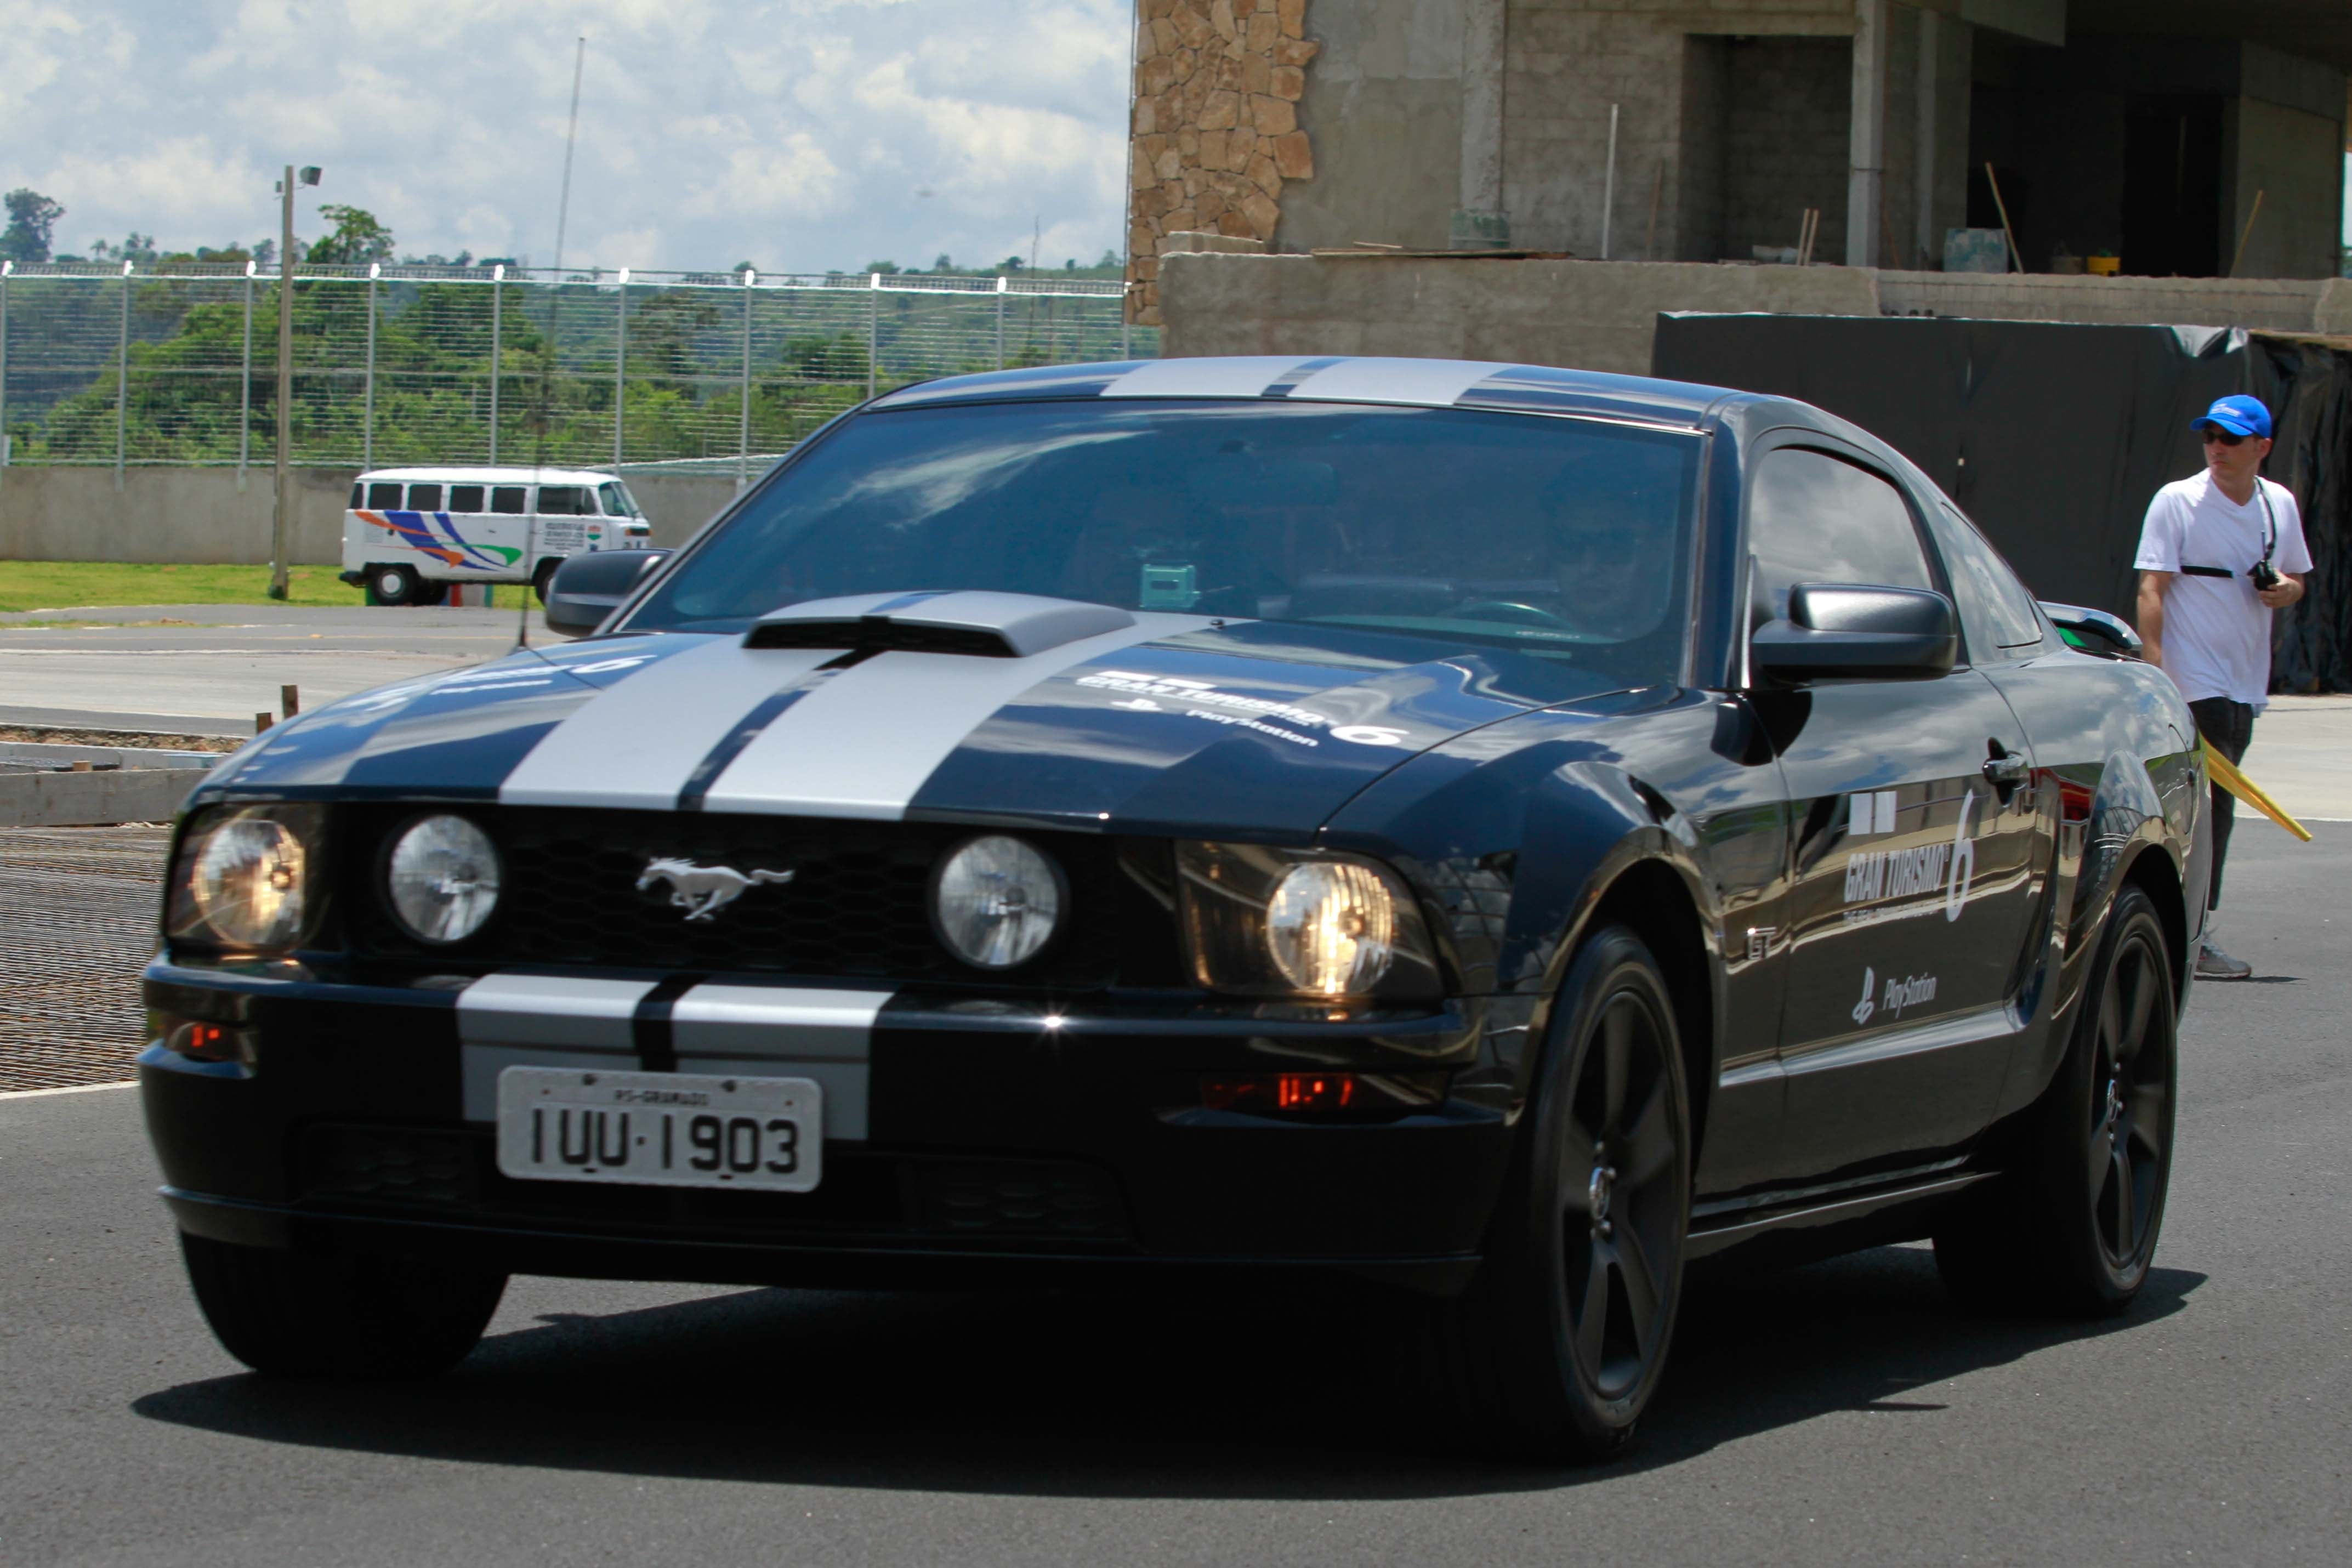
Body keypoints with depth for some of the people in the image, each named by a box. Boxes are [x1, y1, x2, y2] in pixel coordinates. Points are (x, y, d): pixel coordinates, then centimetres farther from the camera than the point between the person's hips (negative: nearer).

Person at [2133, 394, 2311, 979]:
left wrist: (2288, 589, -4)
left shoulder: (2280, 505, 9)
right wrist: (2155, 674, -21)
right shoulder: (2177, 501, -7)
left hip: (2246, 683, 6)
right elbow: (2151, 590, -11)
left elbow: (2297, 575, 22)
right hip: (2194, 682, -6)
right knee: (2213, 804, -12)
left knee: (2212, 805, 10)